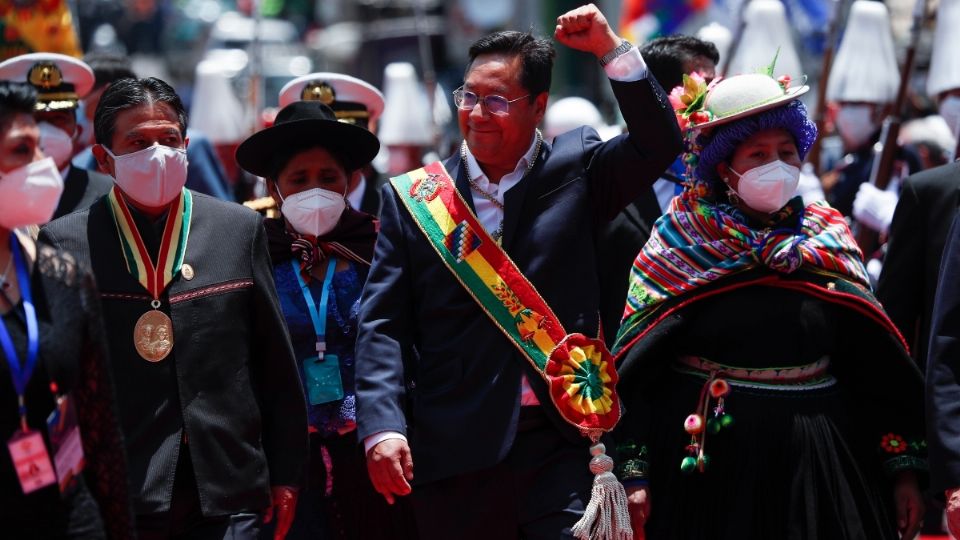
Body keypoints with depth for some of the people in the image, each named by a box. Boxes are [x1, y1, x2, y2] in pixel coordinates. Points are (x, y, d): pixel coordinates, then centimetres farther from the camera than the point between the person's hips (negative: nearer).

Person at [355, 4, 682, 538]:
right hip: (456, 450, 1)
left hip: (562, 440, -1)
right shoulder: (413, 198, 6)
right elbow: (383, 325, 2)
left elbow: (659, 144, -5)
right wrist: (382, 428, -10)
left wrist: (612, 48, -12)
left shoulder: (575, 169, 8)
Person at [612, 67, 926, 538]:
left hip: (816, 463, 2)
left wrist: (903, 467, 1)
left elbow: (876, 369, 6)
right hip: (705, 462, -2)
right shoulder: (680, 245, 0)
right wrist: (634, 476, -10)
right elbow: (635, 375, -3)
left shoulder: (826, 242, 6)